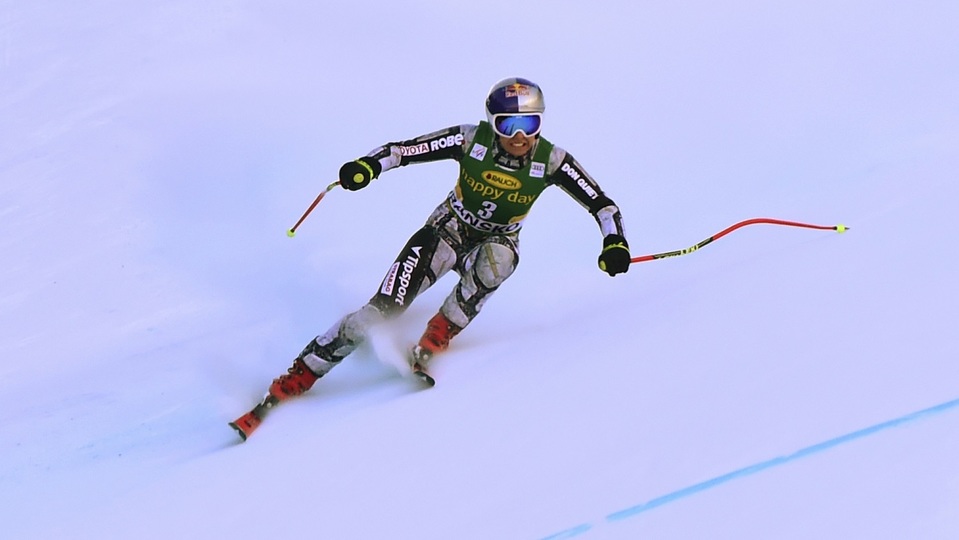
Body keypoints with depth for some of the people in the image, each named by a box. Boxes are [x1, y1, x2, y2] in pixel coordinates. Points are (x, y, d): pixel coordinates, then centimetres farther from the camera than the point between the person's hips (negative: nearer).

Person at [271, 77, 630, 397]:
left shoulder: (550, 161, -19)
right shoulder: (472, 140, -21)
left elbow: (601, 203, -16)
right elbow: (402, 150, -21)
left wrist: (614, 242, -34)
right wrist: (369, 165, -42)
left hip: (498, 242, 1)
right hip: (449, 229, -1)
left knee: (496, 262, -38)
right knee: (382, 309, -17)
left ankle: (435, 339, -18)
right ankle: (297, 378, -8)